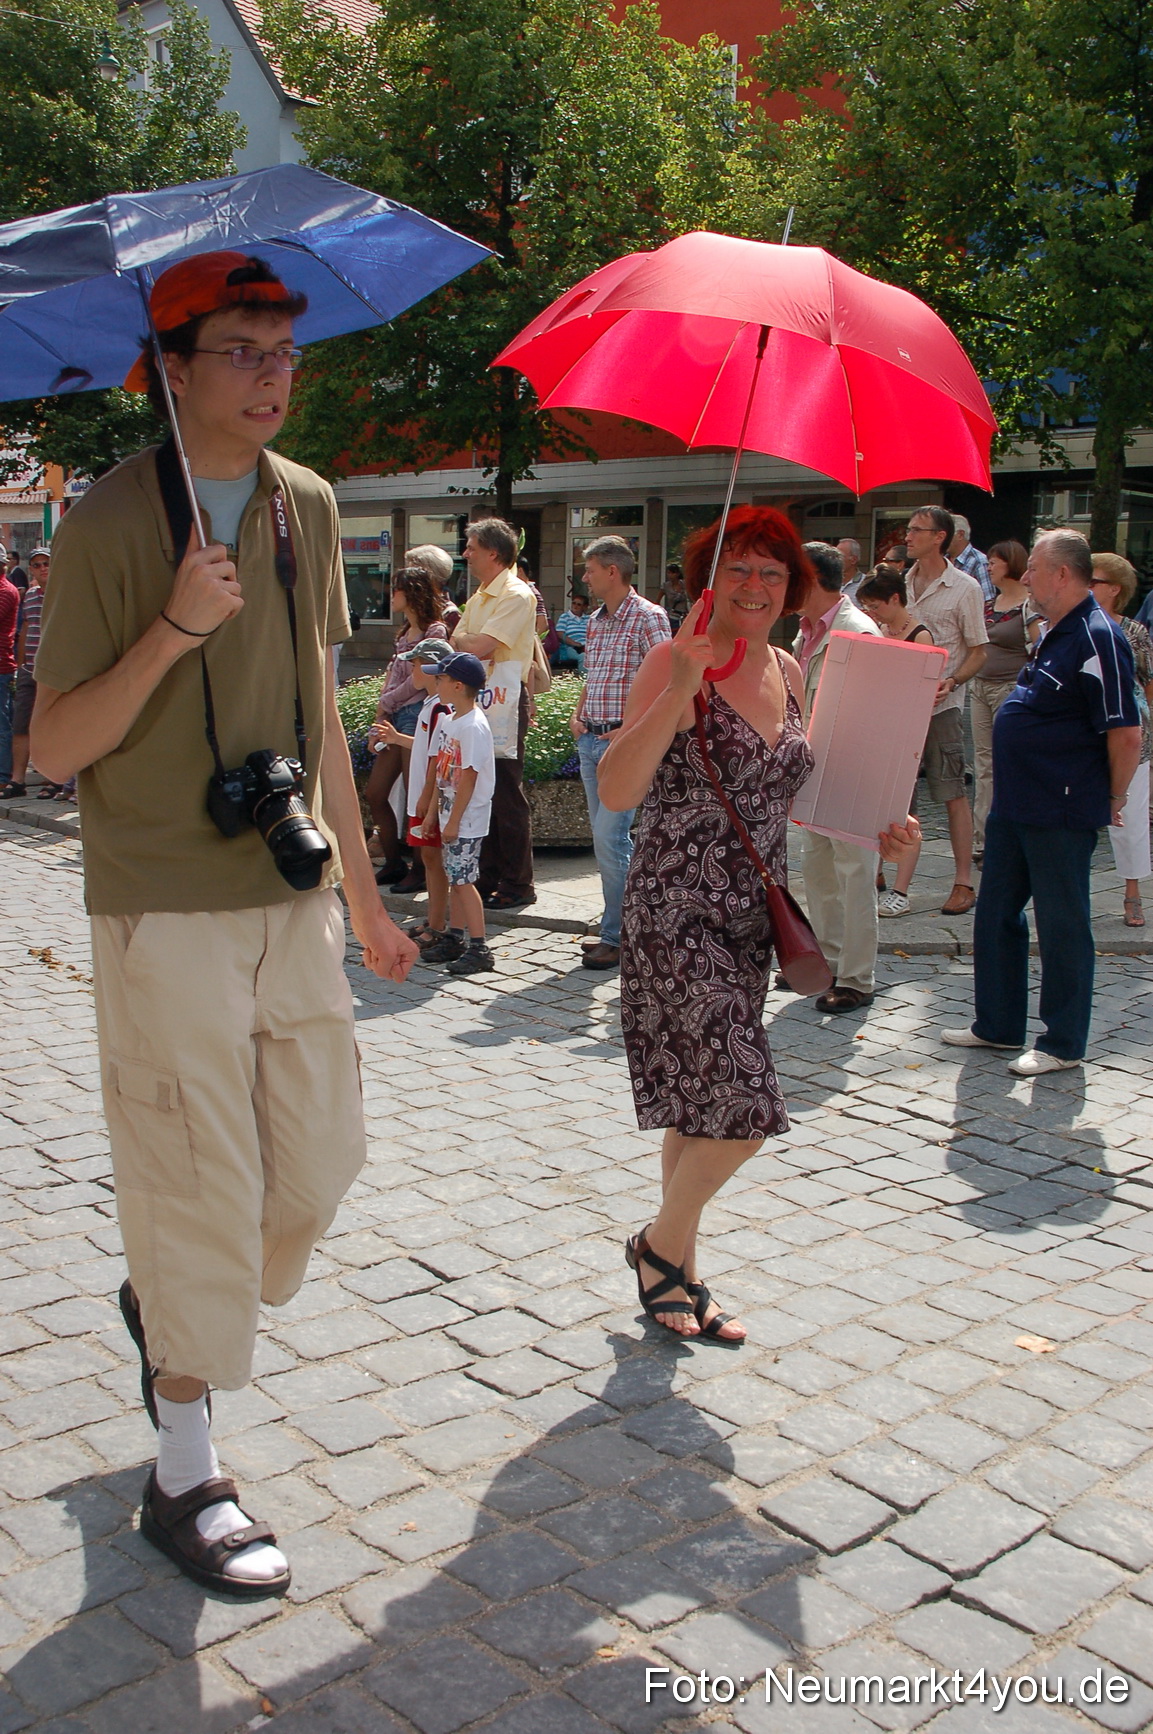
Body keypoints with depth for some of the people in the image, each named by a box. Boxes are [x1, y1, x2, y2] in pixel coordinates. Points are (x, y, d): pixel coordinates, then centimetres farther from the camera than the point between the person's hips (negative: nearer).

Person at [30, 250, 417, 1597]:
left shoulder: (308, 506, 9)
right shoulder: (108, 522, -9)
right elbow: (55, 746, -11)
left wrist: (362, 891, 17)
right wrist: (175, 630, -25)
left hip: (292, 899, 6)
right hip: (166, 915, -6)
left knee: (320, 1158, 9)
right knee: (200, 1187, 0)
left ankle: (168, 1304, 39)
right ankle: (184, 1481, 18)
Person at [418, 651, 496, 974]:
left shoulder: (474, 726, -18)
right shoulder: (447, 721, 10)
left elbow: (468, 777, -20)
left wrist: (454, 821, -18)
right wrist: (432, 811, 14)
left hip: (467, 819, -9)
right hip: (448, 816, 9)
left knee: (463, 880, -7)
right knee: (453, 877, 15)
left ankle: (479, 948, -2)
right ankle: (454, 939, 25)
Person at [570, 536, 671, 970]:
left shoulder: (648, 618, -10)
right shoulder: (596, 621, 15)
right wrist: (578, 715, 10)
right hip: (591, 740, 8)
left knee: (610, 839, -11)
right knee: (608, 839, 11)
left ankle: (617, 938, -4)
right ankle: (620, 925, 20)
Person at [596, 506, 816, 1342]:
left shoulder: (787, 671, 10)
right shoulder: (676, 662, -12)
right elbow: (617, 792, -22)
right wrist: (679, 690, -30)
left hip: (750, 918, 7)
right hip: (677, 915, -7)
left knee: (705, 1106, 14)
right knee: (742, 1111, -10)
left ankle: (679, 1275, 29)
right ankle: (662, 1245, 16)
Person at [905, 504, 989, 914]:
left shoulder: (965, 588, -4)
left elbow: (978, 653, -3)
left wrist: (951, 682, -20)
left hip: (940, 706, -5)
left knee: (952, 793, -4)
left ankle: (964, 883, 0)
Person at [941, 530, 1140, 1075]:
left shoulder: (1096, 640, -19)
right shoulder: (1056, 634, 12)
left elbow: (1126, 735, -21)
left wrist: (1112, 800, -9)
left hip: (1061, 815, -10)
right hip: (1015, 805, 10)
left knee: (1062, 926, 3)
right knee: (996, 912, 16)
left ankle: (1063, 1044, 16)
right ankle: (998, 1024, 29)